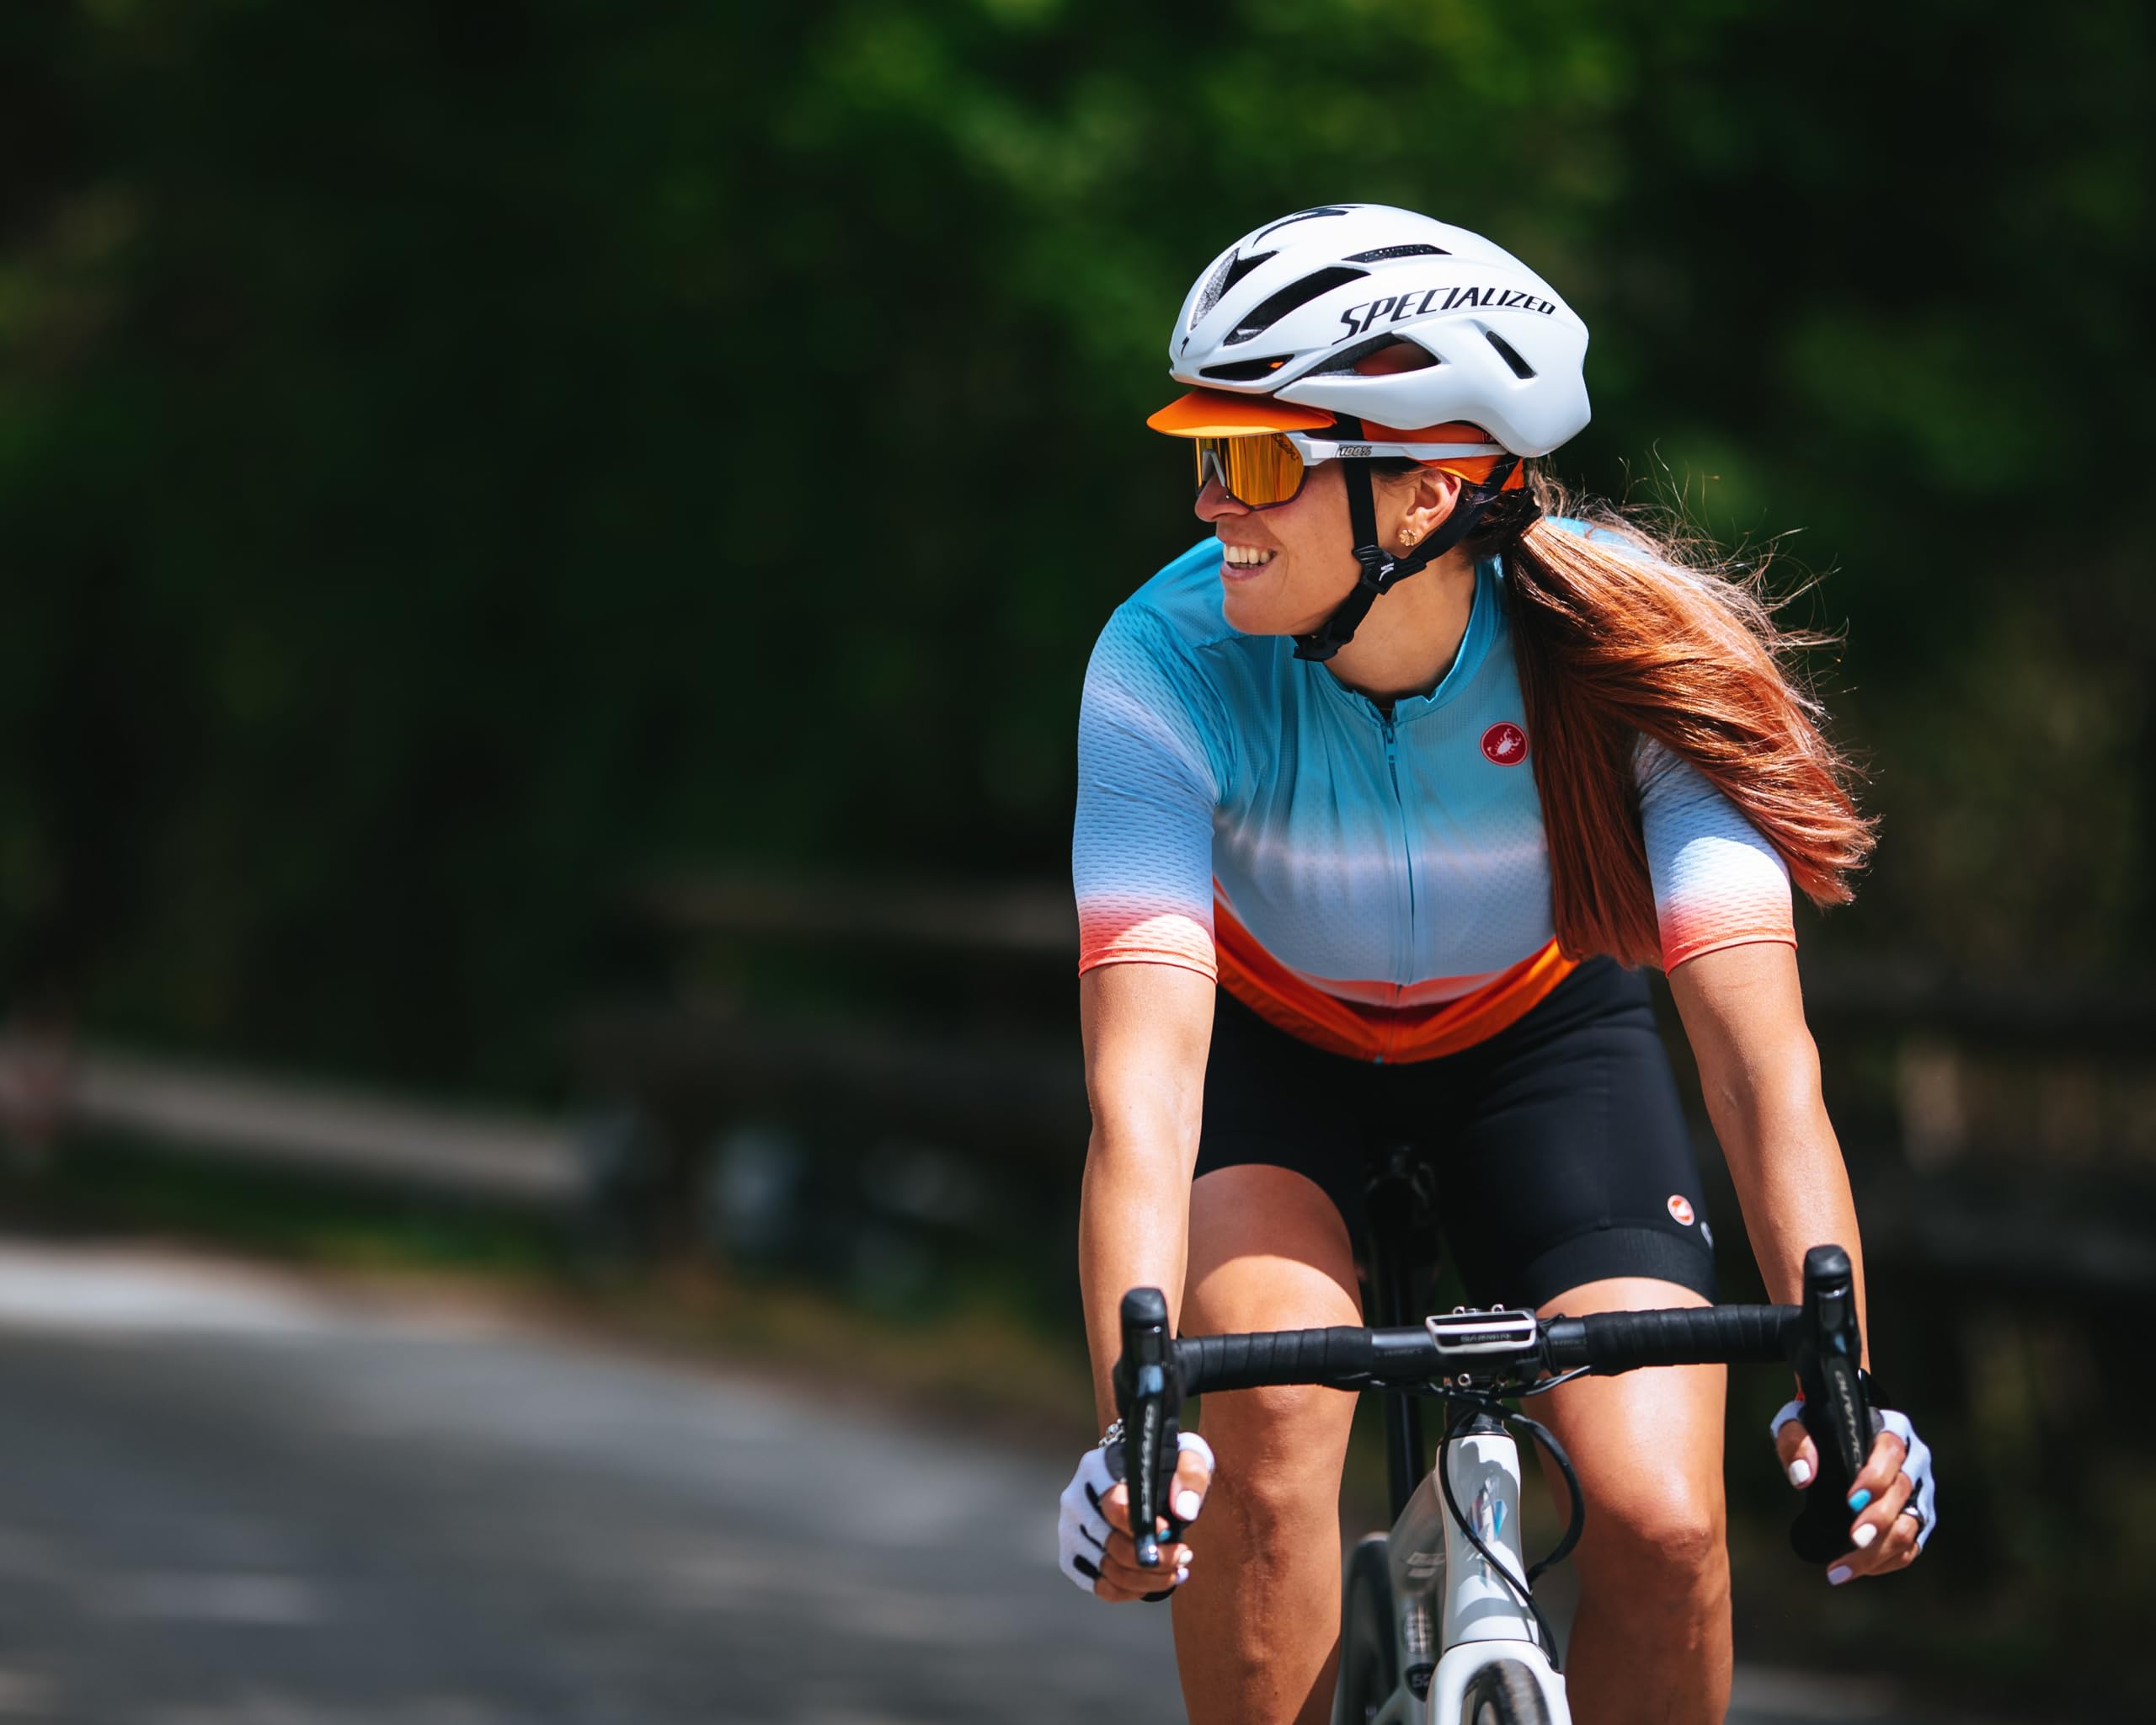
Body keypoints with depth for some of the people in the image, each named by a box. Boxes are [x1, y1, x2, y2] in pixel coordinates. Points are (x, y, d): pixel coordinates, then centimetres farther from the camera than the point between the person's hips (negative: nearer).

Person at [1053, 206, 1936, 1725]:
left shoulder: (1620, 649, -32)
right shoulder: (1170, 665, -33)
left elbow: (1763, 1050, -37)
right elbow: (1143, 1078, -41)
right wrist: (1134, 1416, -55)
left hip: (1536, 1033, 1)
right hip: (1268, 1036, 0)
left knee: (1664, 1525, -17)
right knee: (1268, 1415, -30)